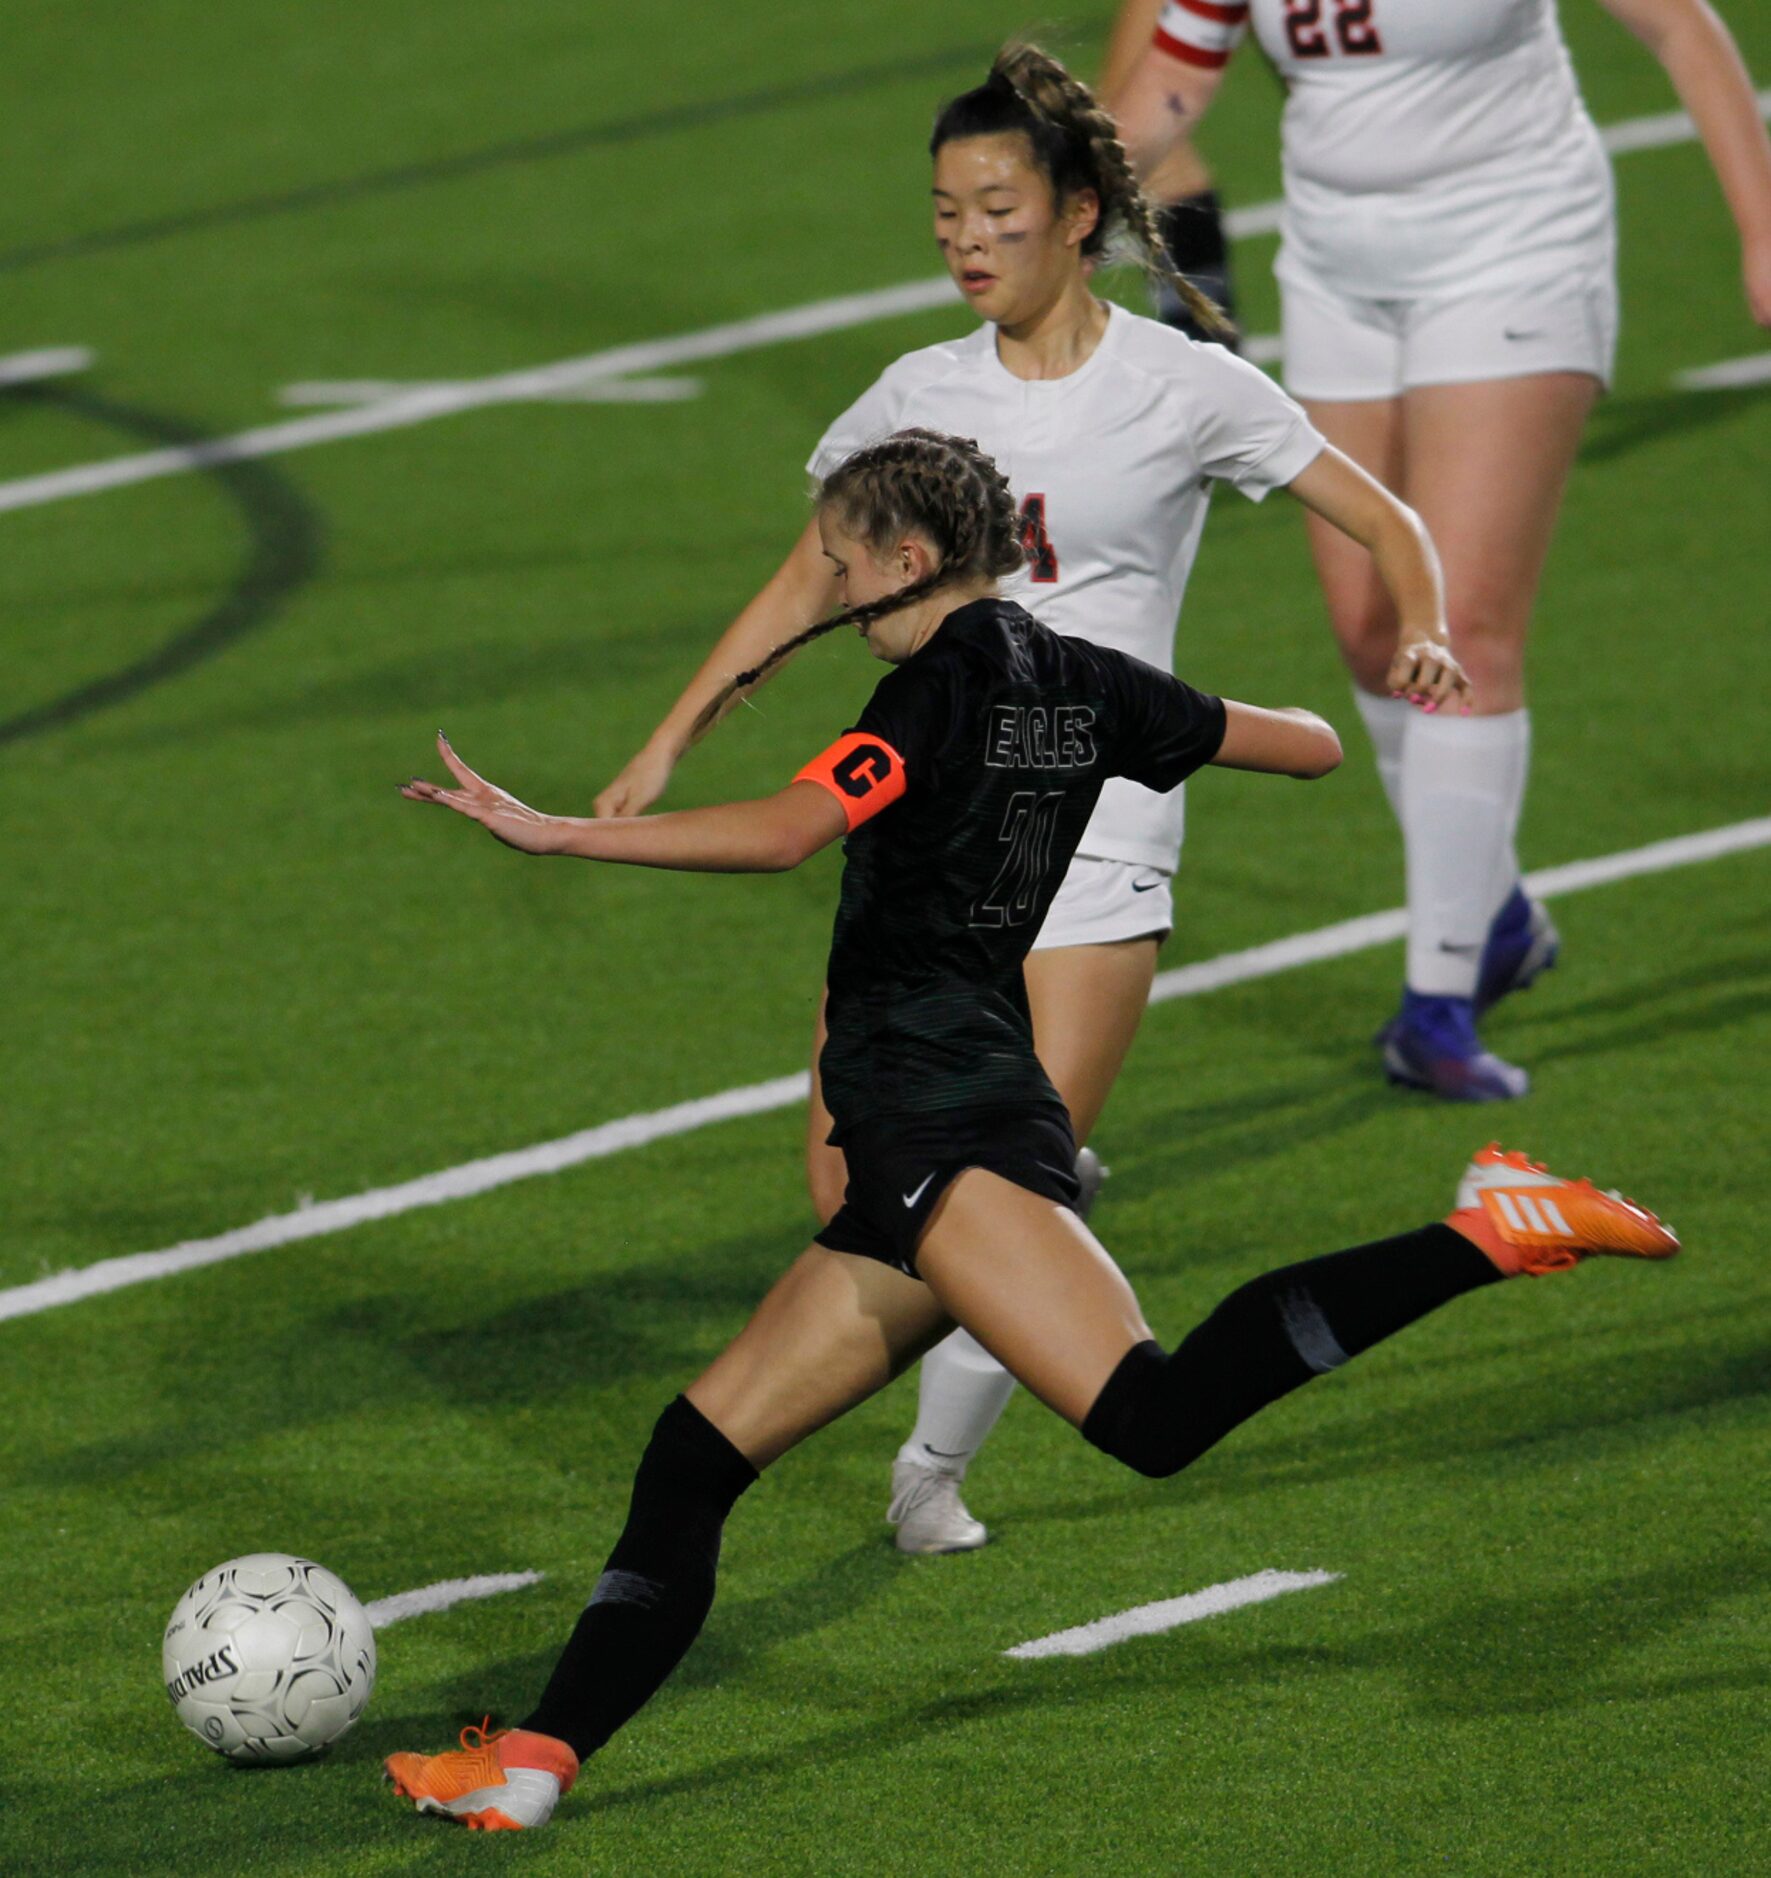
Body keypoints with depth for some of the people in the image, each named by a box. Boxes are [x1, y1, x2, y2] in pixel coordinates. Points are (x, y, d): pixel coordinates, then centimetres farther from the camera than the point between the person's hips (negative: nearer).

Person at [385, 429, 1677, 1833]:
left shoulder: (952, 678, -6)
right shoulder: (1083, 683, 17)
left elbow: (786, 832, -19)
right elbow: (1312, 746, 26)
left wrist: (553, 833, -17)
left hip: (942, 1108, -10)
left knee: (1156, 1414, -26)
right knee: (698, 1450, 9)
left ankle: (1486, 1235, -24)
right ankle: (539, 1758, 4)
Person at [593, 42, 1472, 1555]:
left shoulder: (1181, 390, -3)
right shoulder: (921, 399, 7)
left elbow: (1385, 525, 3)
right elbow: (806, 588, 16)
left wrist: (1425, 633, -18)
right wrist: (667, 748, 9)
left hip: (1096, 827, -3)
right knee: (851, 1189, -8)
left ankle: (937, 1468, 9)